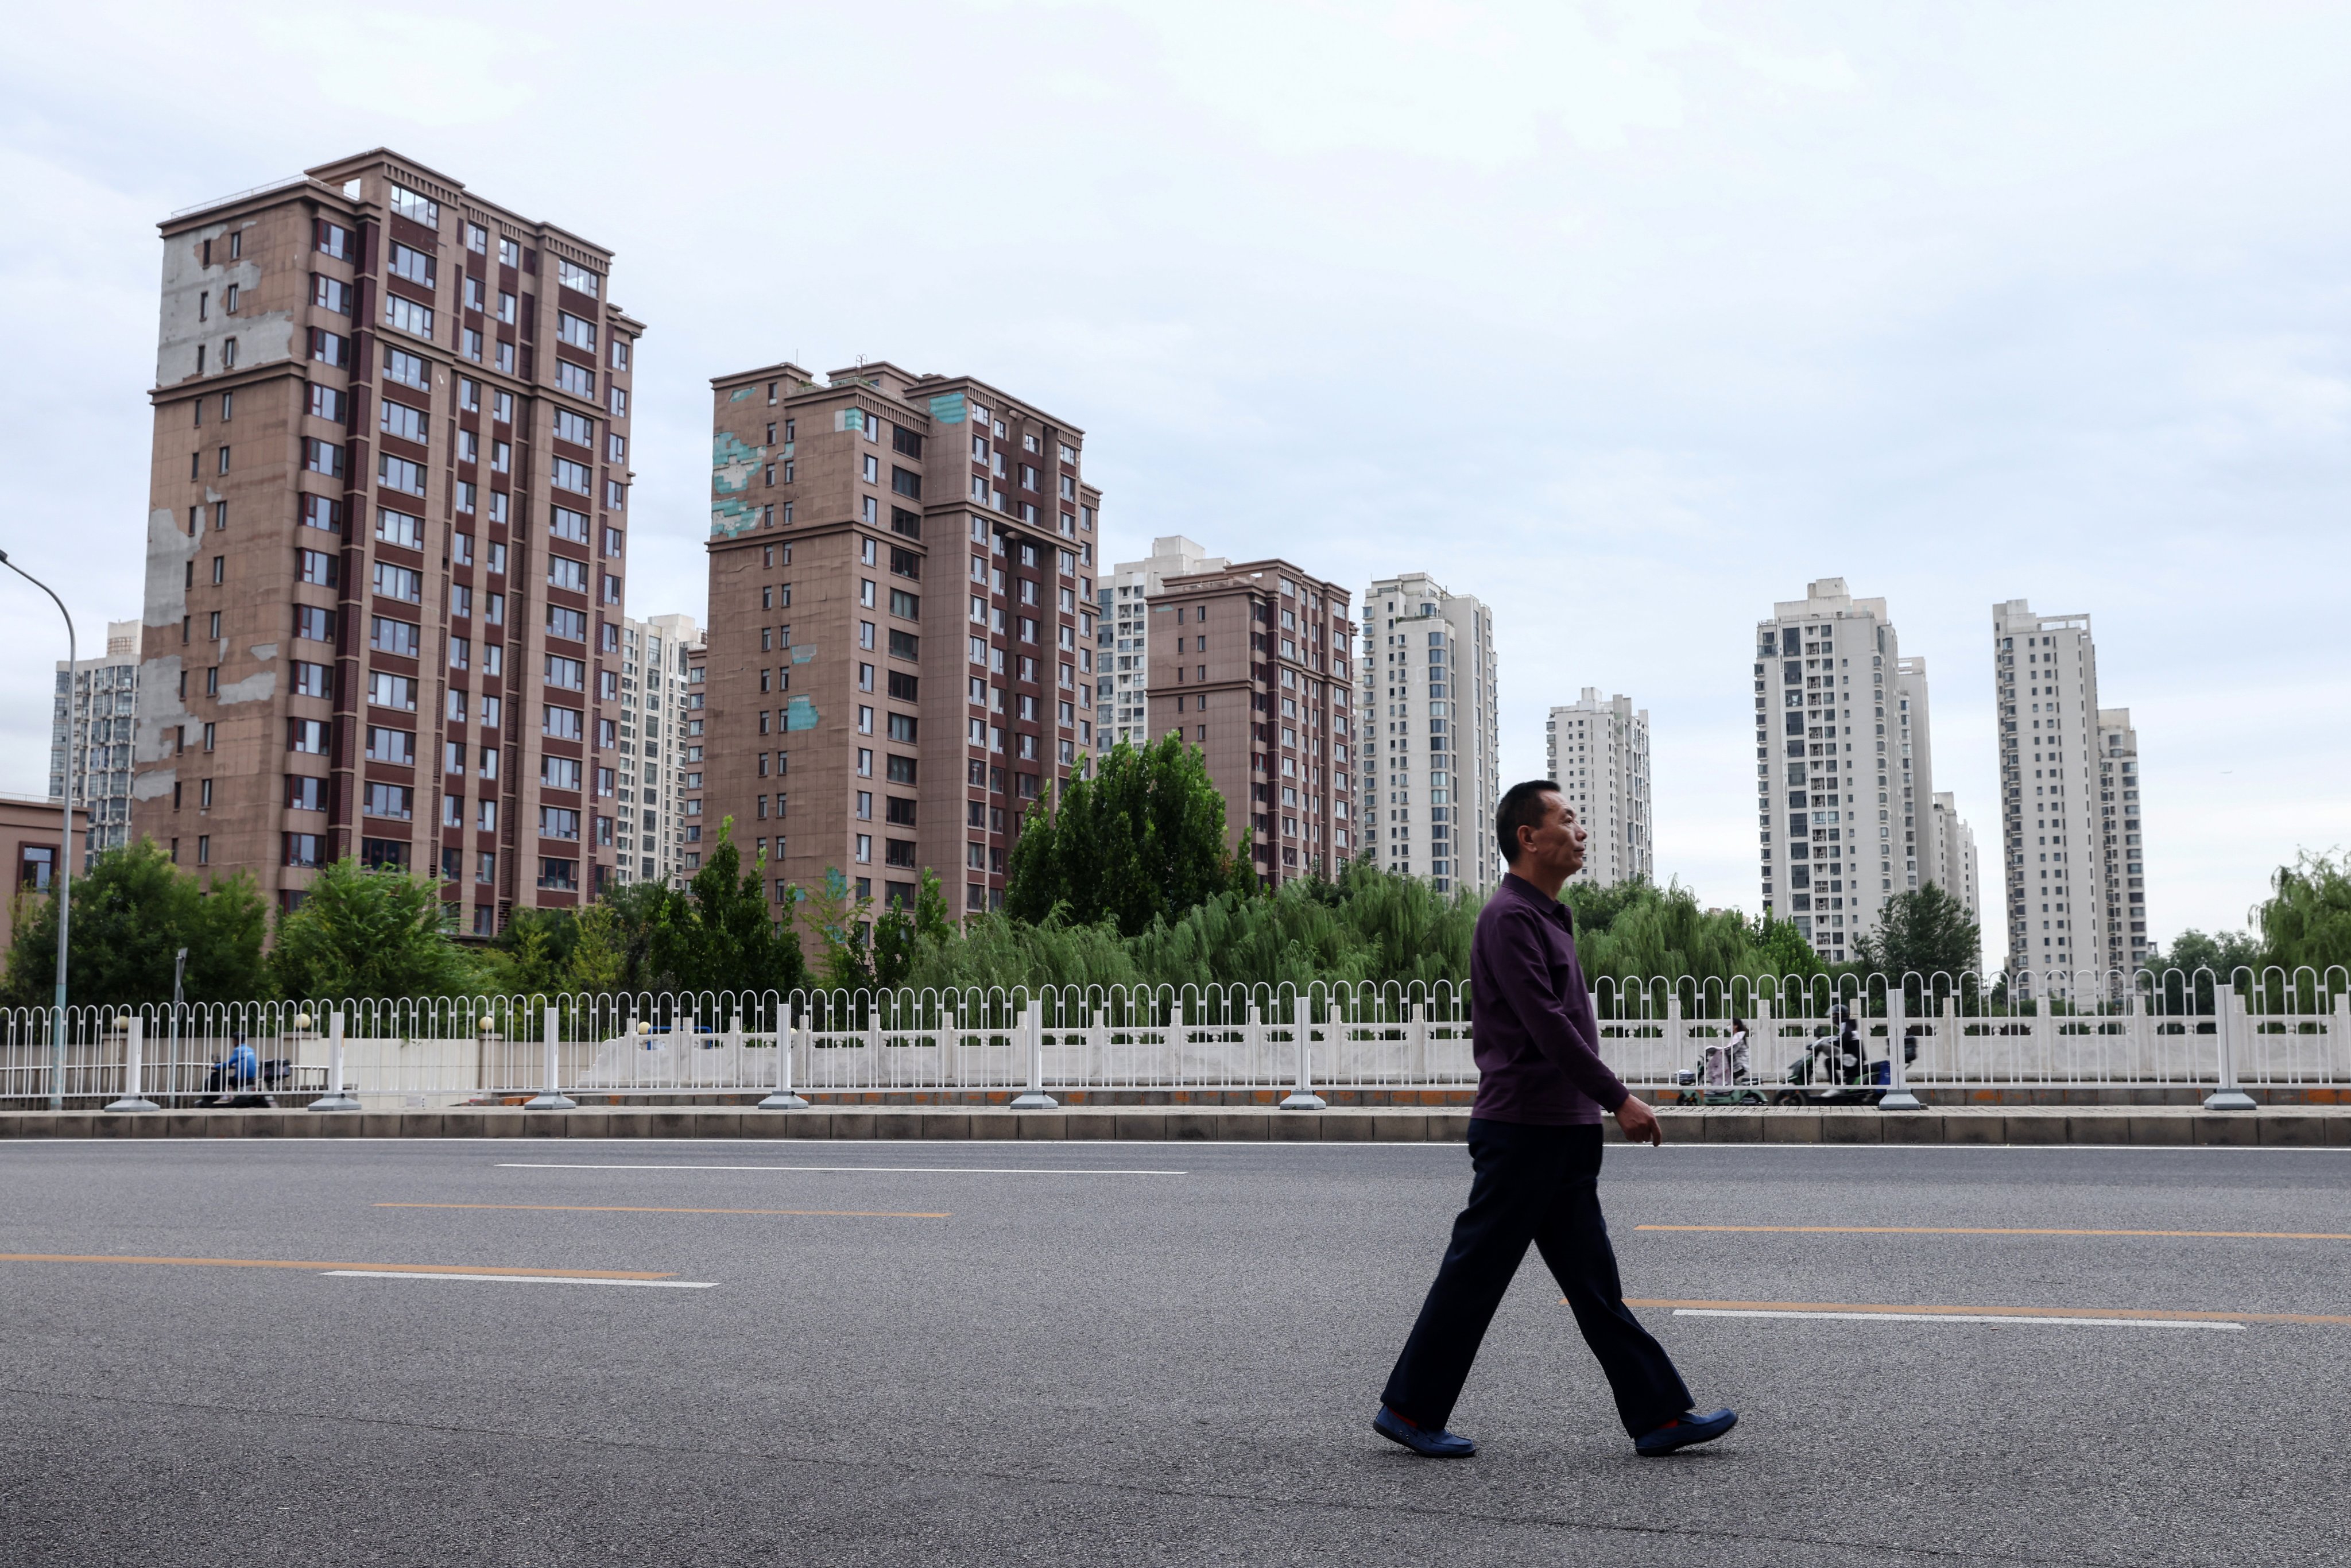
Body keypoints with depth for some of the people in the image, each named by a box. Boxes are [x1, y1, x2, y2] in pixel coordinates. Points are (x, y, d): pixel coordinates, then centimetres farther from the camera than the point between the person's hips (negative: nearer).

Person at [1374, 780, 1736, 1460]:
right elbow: (1546, 1024, -21)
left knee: (1595, 1285, 9)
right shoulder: (1509, 917, -14)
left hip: (1561, 1135, 10)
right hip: (1521, 1130, -10)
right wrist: (1619, 1099, -20)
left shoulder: (1546, 917, 18)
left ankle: (1659, 1416, 12)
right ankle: (1409, 1410, 10)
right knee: (1474, 1276, -1)